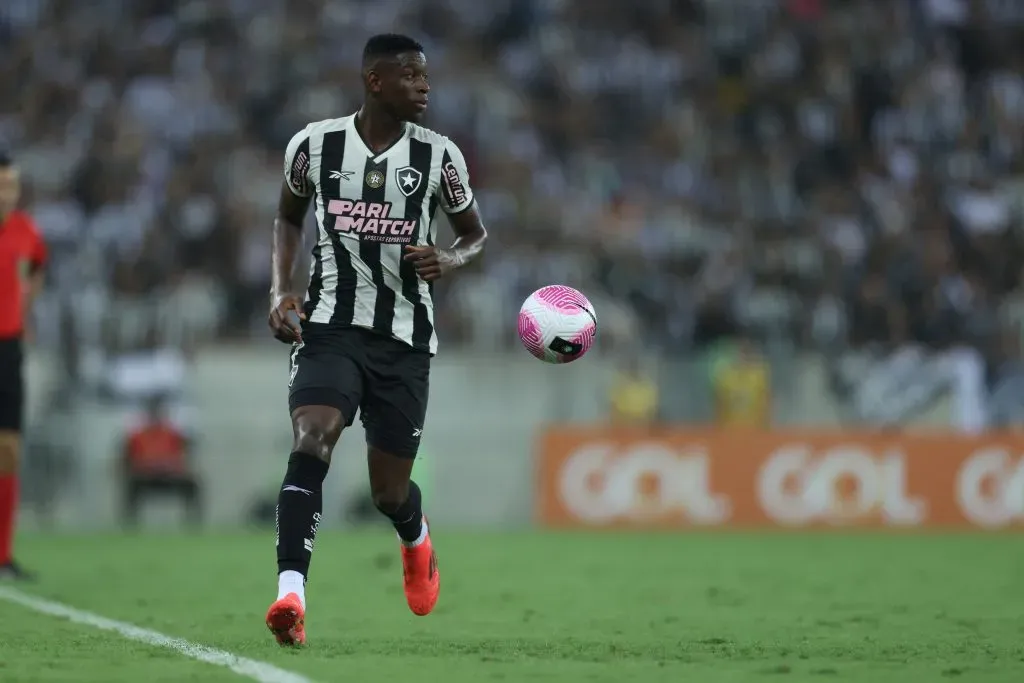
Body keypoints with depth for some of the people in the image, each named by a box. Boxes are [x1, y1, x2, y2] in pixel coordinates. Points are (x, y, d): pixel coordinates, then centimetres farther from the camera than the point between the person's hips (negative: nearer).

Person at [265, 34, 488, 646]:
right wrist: (281, 288, 3)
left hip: (404, 339, 1)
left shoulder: (438, 155, -2)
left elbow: (477, 234, 11)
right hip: (331, 326, -1)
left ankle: (417, 538, 46)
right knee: (311, 442, -27)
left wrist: (451, 259, -12)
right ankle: (291, 596, -34)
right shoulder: (315, 145, -2)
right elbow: (289, 215, 18)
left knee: (389, 491, 7)